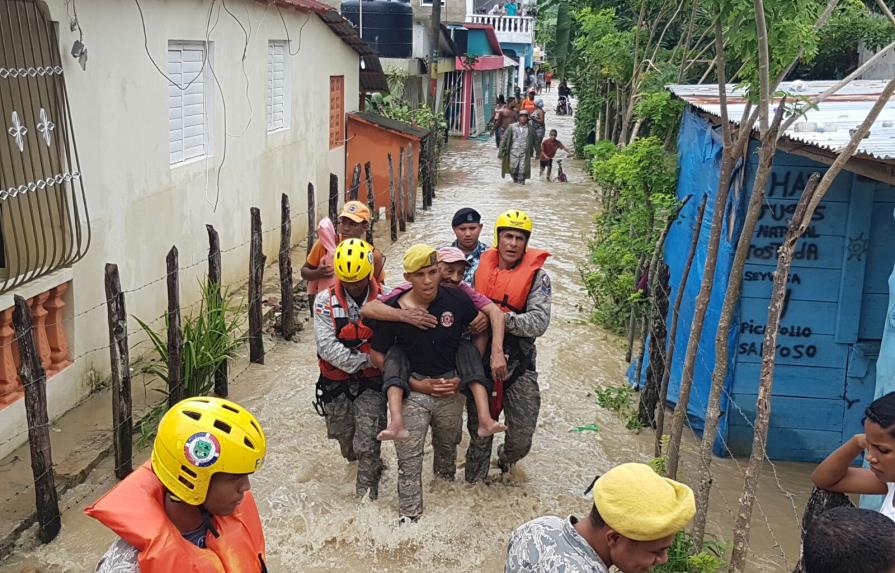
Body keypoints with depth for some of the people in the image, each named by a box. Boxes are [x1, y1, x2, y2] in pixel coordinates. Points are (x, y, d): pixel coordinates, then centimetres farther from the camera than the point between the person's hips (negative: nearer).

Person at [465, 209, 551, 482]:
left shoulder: (537, 275, -8)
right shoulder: (481, 267, 2)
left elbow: (539, 322, -18)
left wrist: (503, 318, -29)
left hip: (519, 364, -2)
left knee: (521, 439, 5)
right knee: (479, 432, 14)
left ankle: (506, 458, 40)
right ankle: (474, 483, 36)